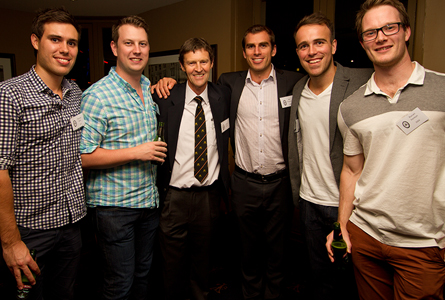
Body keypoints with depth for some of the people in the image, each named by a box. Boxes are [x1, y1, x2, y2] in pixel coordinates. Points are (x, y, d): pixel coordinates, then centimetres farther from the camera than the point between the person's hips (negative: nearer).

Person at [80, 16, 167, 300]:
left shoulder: (150, 88, 8)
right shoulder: (97, 95, -15)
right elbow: (82, 156, -17)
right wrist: (136, 152, -20)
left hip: (150, 199, 7)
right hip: (114, 204, -6)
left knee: (144, 273, 22)